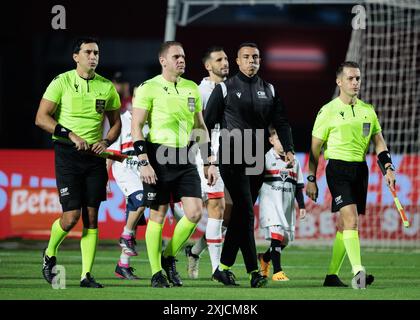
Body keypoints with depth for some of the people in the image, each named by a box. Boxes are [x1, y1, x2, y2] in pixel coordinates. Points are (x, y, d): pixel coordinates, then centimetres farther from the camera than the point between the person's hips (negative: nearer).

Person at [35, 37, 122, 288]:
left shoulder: (107, 87, 8)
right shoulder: (62, 82, -4)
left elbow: (116, 122, 18)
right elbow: (41, 118, -7)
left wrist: (106, 141, -2)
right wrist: (70, 135, -16)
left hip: (95, 156, 4)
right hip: (68, 154, -4)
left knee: (91, 216, -1)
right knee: (72, 215, -10)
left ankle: (87, 275, 3)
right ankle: (49, 255, 18)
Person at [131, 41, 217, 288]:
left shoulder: (192, 89, 13)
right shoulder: (149, 88, -4)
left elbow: (201, 128, 19)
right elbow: (136, 127, -6)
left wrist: (210, 163, 13)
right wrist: (144, 163, -14)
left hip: (185, 158, 5)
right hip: (159, 158, -5)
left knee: (195, 212, -6)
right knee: (158, 214, 0)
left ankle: (169, 257, 15)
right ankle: (156, 273, 10)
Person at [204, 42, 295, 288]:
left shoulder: (269, 90, 13)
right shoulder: (225, 89, 1)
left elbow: (281, 122, 8)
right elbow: (207, 123, 2)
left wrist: (289, 149, -7)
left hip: (257, 161, 5)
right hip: (232, 158, -5)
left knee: (240, 215, 7)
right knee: (246, 213, -12)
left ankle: (224, 267, 16)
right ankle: (254, 271, -15)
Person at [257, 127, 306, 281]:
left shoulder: (294, 161, 13)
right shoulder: (265, 159, -2)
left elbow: (298, 187, 17)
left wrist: (301, 205, 11)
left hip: (287, 205, 5)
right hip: (270, 204, -5)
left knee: (285, 240, 6)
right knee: (276, 235, -16)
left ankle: (264, 258, 32)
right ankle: (277, 271, -14)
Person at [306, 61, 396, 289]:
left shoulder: (368, 110, 11)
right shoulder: (328, 111, -3)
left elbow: (379, 142, 16)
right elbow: (315, 148, 2)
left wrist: (388, 168, 2)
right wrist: (311, 179, 0)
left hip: (360, 169, 5)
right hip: (338, 168, -5)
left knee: (345, 225, 8)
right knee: (351, 219, -21)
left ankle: (332, 275, 17)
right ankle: (357, 272, -31)